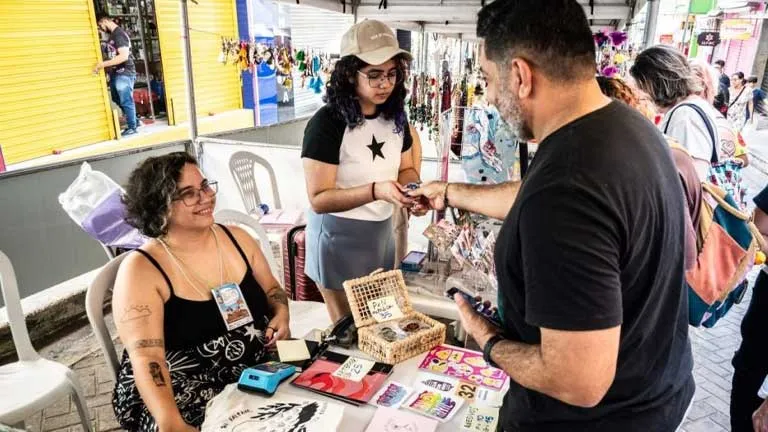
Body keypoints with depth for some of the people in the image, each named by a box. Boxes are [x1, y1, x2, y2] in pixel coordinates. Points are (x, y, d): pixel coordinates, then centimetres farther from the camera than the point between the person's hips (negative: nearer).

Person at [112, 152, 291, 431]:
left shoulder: (236, 238, 4)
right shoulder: (140, 270, -11)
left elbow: (272, 289, 17)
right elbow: (146, 358, -19)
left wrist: (281, 314, -5)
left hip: (261, 366, 5)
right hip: (183, 388, -4)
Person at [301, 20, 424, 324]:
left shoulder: (395, 117, 0)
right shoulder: (327, 123, -20)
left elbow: (406, 169, 12)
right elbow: (318, 199, -22)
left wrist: (413, 188, -11)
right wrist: (375, 191, -34)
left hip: (381, 233, 6)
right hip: (339, 239, -6)